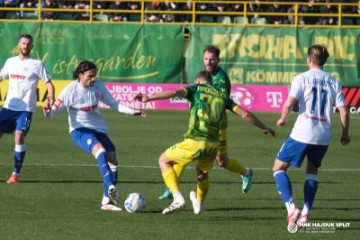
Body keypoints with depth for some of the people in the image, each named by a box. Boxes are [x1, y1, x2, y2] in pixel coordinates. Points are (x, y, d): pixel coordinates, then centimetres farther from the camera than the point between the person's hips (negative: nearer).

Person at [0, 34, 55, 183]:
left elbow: (49, 83, -3)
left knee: (19, 136, -18)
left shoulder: (36, 64, -2)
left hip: (26, 109, -5)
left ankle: (16, 174, -11)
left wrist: (51, 100, -19)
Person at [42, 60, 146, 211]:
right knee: (100, 150, -33)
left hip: (99, 129, 6)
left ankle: (107, 201, 4)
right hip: (79, 130, -6)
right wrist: (48, 112, -36)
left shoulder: (99, 87, -1)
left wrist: (131, 112, 1)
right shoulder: (71, 91, -14)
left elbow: (113, 104, 10)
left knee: (112, 159, -6)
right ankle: (110, 187, -44)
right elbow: (55, 108, -13)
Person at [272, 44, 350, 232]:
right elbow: (343, 112, 5)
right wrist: (345, 134, 19)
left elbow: (289, 103, -12)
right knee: (312, 171, 25)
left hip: (302, 133, -4)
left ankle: (291, 208, -10)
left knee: (279, 167, 10)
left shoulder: (302, 78, -2)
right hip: (324, 136, 4)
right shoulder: (333, 82, 8)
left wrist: (283, 119, 8)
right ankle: (305, 214, 12)